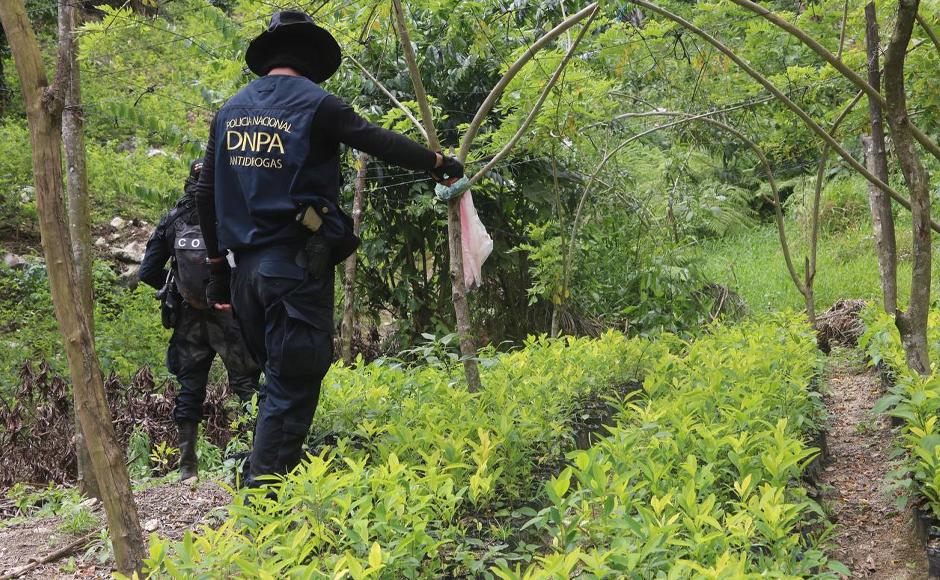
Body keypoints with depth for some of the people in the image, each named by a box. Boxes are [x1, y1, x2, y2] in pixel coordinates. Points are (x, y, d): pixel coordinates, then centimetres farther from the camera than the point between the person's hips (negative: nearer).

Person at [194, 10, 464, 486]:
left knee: (279, 375, 20)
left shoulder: (230, 111, 13)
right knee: (293, 384, -4)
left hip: (245, 266, 7)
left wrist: (217, 264, 19)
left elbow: (205, 193, 14)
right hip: (297, 264, -7)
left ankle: (263, 482, 25)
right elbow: (381, 143, -5)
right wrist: (438, 164, 10)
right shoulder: (314, 103, -6)